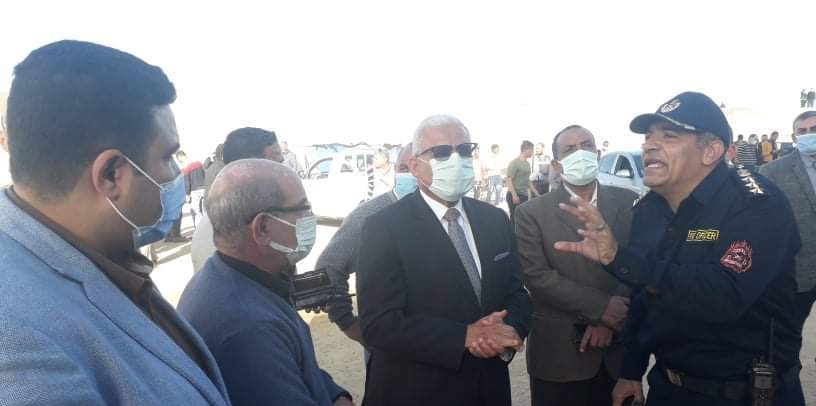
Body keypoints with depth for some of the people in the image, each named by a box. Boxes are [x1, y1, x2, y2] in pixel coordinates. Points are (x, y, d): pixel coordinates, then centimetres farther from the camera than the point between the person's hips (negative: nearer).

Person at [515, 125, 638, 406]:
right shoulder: (531, 213, -4)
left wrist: (608, 321, -13)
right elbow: (536, 276, -13)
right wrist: (601, 308, -17)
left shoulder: (629, 202, 3)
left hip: (620, 349, 2)